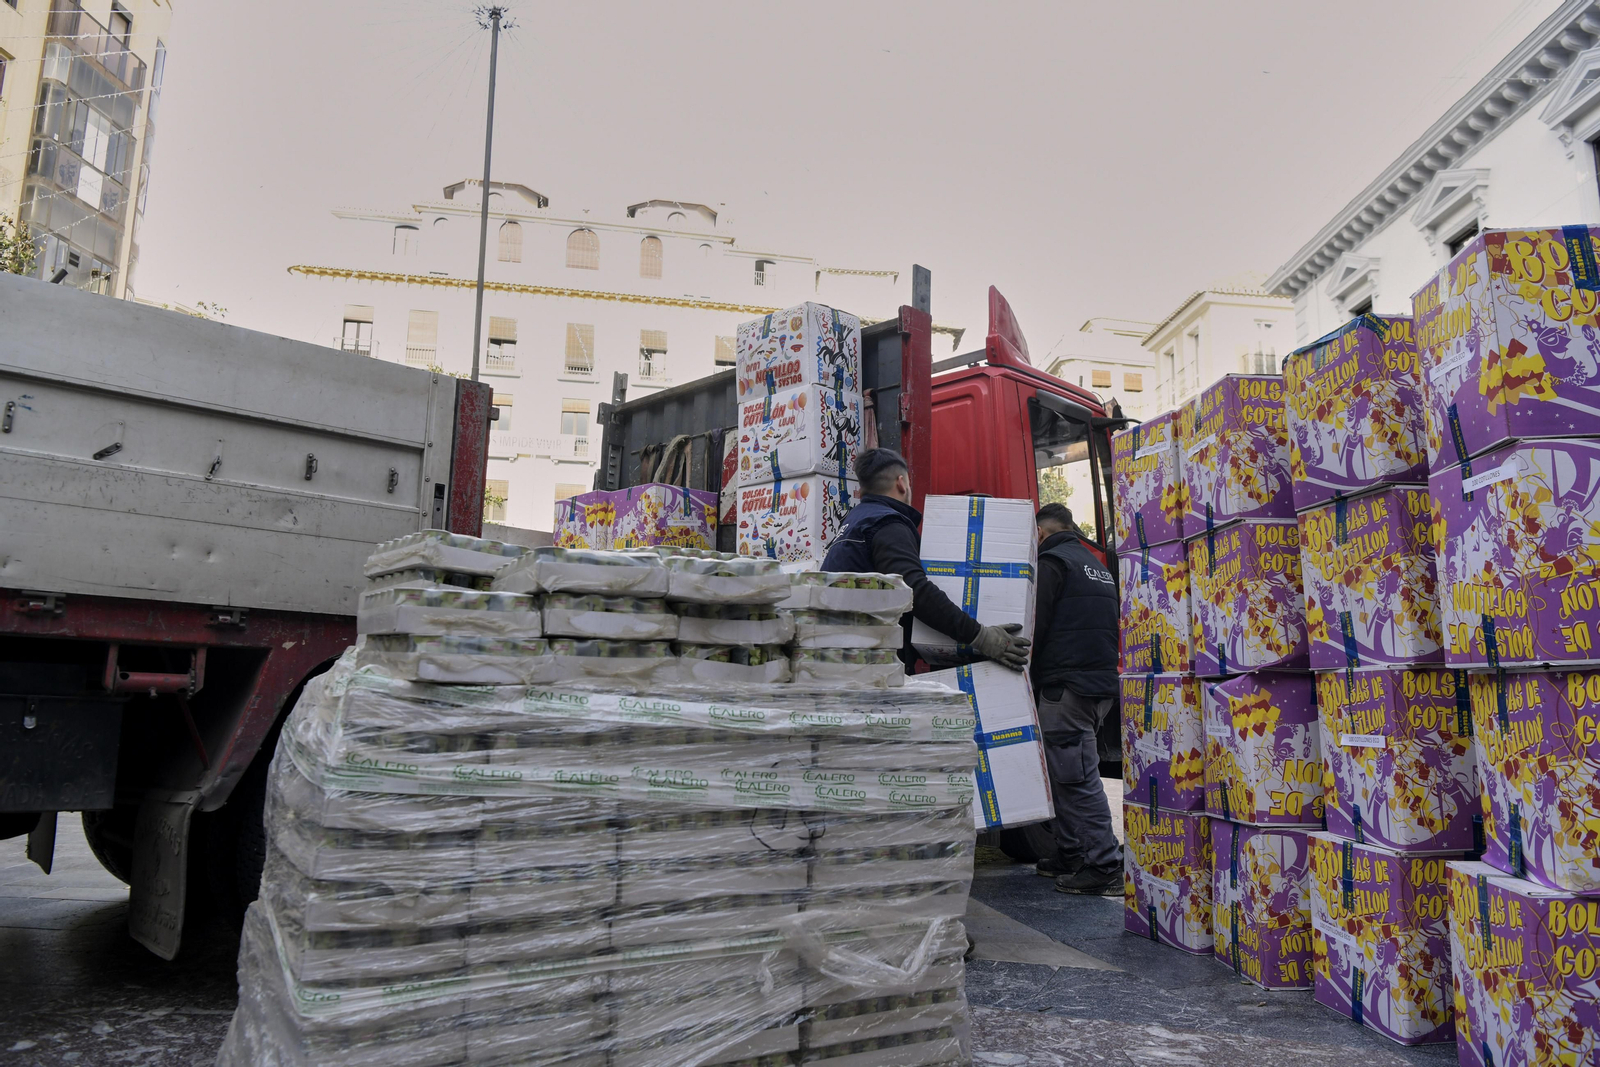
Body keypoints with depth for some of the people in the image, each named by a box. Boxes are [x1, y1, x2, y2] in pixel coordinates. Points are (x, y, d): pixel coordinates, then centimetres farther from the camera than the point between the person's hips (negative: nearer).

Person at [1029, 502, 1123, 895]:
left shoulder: (1052, 561, -6)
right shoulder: (1096, 564, 22)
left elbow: (1036, 628, -11)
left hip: (1067, 685, -9)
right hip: (1102, 683, 9)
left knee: (1075, 778, -7)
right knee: (1065, 774, 16)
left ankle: (1106, 867, -7)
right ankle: (1070, 854, 22)